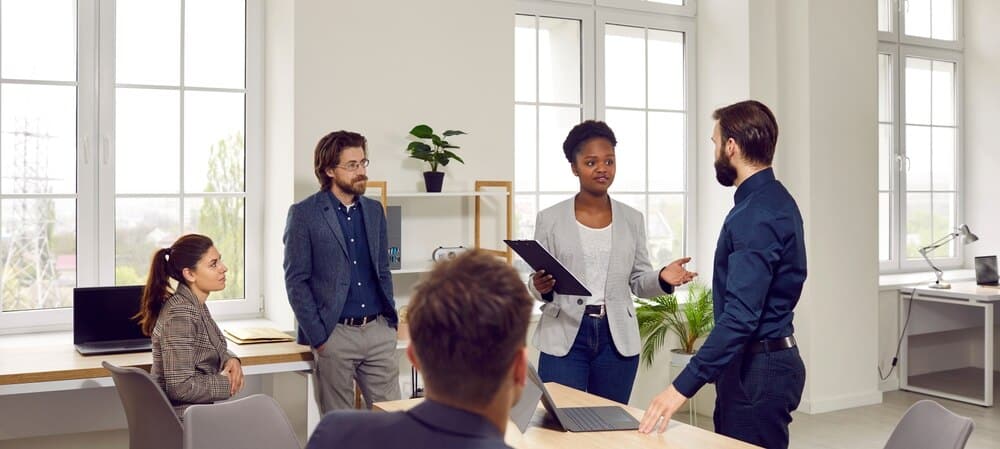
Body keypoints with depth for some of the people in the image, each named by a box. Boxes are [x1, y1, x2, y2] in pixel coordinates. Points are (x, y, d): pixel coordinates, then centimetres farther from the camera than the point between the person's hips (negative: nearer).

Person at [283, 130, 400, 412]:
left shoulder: (374, 210, 12)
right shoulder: (304, 214, -5)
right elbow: (296, 281, -6)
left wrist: (391, 321, 9)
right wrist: (317, 337, -11)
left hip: (379, 330, 5)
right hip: (335, 335, -4)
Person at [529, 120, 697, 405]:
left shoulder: (632, 220, 7)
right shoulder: (550, 219, 1)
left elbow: (638, 281, 9)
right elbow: (538, 285, 3)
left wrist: (662, 279, -12)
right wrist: (541, 288, -19)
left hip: (617, 338, 2)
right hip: (564, 338, -2)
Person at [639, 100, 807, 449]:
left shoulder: (755, 215, -21)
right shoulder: (773, 199, 11)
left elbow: (740, 315, -29)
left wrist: (683, 386, -31)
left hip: (757, 369, -10)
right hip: (769, 358, 10)